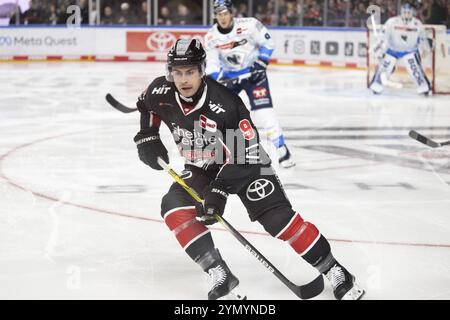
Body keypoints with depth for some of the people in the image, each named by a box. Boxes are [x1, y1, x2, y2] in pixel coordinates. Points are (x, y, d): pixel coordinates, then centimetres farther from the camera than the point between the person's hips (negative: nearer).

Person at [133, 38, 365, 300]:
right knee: (174, 208, -21)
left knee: (278, 217, -17)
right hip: (201, 168, 5)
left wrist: (220, 189, -35)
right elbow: (147, 106, 12)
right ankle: (224, 280, -21)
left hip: (245, 164, -5)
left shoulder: (224, 103, -31)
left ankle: (336, 273, -5)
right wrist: (147, 136, 1)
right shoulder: (160, 92, -15)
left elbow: (246, 152, -29)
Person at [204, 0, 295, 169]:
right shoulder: (211, 36, -10)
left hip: (253, 72, -4)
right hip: (228, 75, 4)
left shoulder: (249, 25, -20)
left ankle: (282, 150, -7)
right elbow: (212, 63, -9)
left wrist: (260, 63, -18)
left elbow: (267, 43, -8)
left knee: (264, 111, -15)